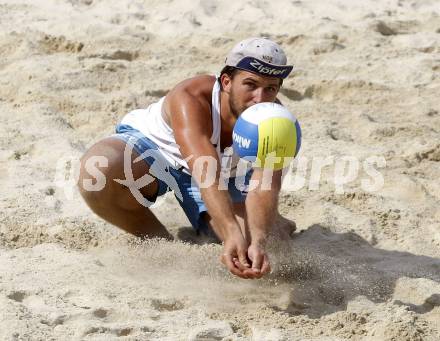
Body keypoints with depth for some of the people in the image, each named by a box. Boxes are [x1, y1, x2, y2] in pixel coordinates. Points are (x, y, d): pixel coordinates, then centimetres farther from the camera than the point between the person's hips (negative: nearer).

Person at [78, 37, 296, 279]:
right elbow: (207, 176, -52)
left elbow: (265, 189, -41)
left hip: (225, 171, 3)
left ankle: (271, 222, 19)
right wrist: (232, 234, -66)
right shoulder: (191, 98, -39)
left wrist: (257, 243, -60)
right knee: (96, 173, -37)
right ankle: (161, 243, -10)